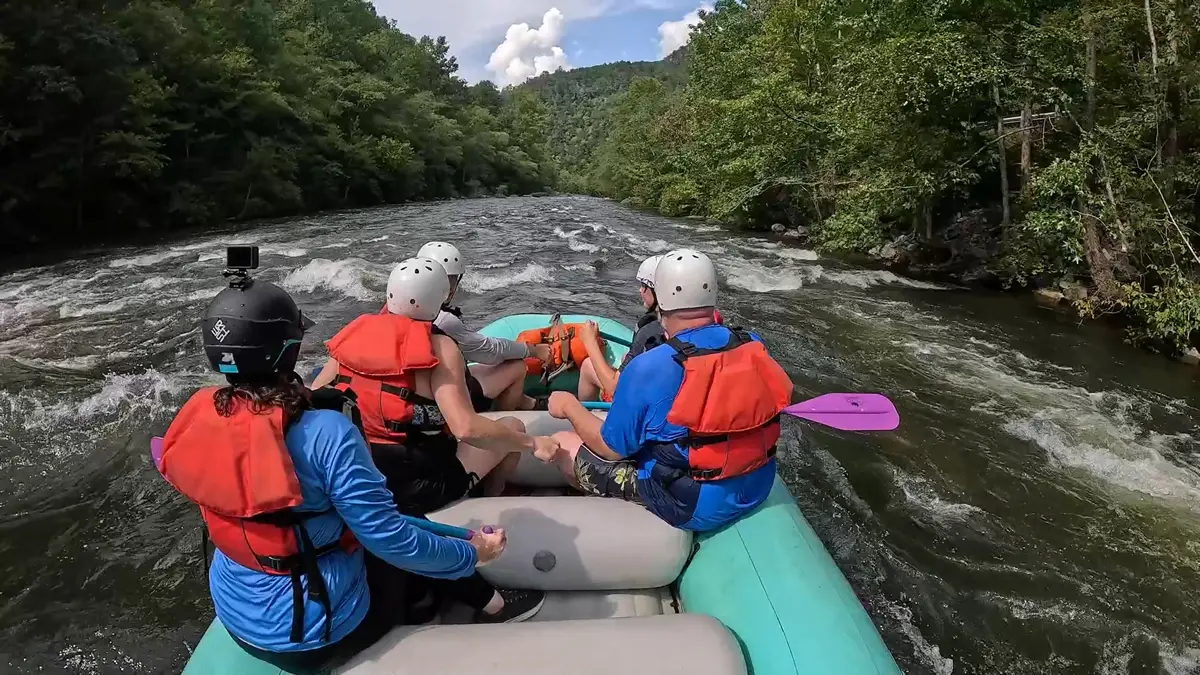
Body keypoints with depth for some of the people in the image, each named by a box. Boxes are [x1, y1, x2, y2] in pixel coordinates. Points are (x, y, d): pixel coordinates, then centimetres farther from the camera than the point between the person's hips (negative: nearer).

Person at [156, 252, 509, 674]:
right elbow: (390, 539, -26)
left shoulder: (198, 417, -11)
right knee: (413, 560, 19)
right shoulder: (326, 433, -31)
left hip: (235, 619, 6)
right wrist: (472, 554, -10)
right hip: (316, 633, -6)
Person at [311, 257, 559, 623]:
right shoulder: (438, 347, -13)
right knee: (512, 427, 10)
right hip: (416, 485, -6)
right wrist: (532, 442, -12)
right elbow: (466, 428, -24)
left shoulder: (353, 334, 2)